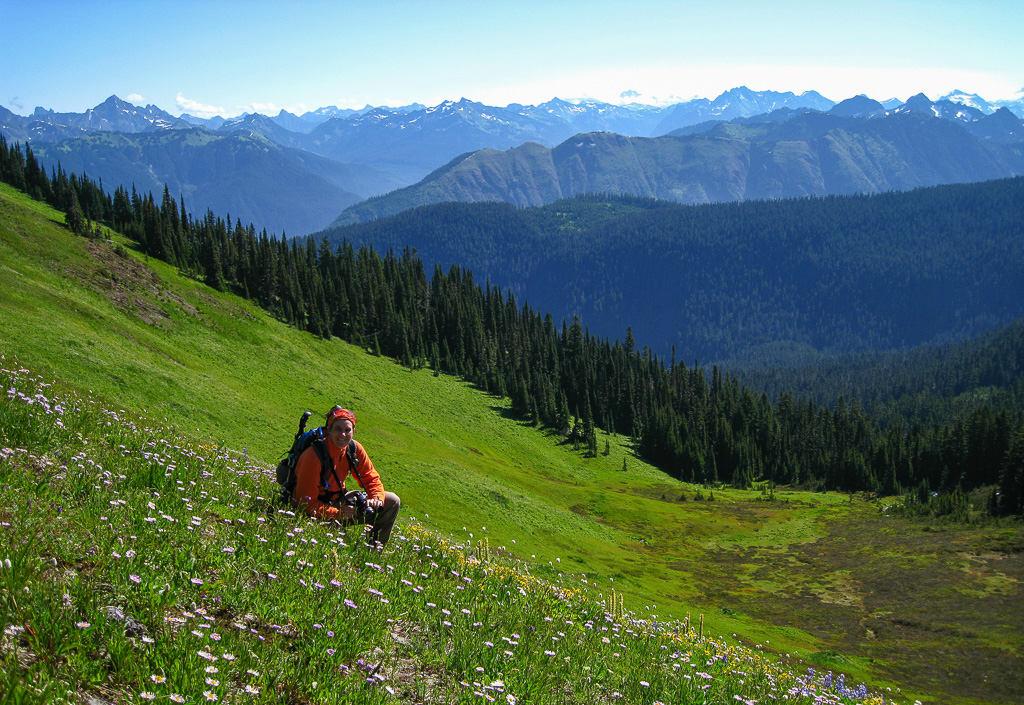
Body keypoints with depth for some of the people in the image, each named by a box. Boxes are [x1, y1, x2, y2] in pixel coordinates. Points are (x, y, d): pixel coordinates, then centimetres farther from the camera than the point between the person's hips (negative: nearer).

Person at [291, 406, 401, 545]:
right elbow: (307, 502, -25)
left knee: (392, 501, -1)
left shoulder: (354, 449, -8)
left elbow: (371, 477, 3)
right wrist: (337, 514, -35)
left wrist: (376, 498, -19)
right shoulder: (313, 456, -27)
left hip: (338, 499, 7)